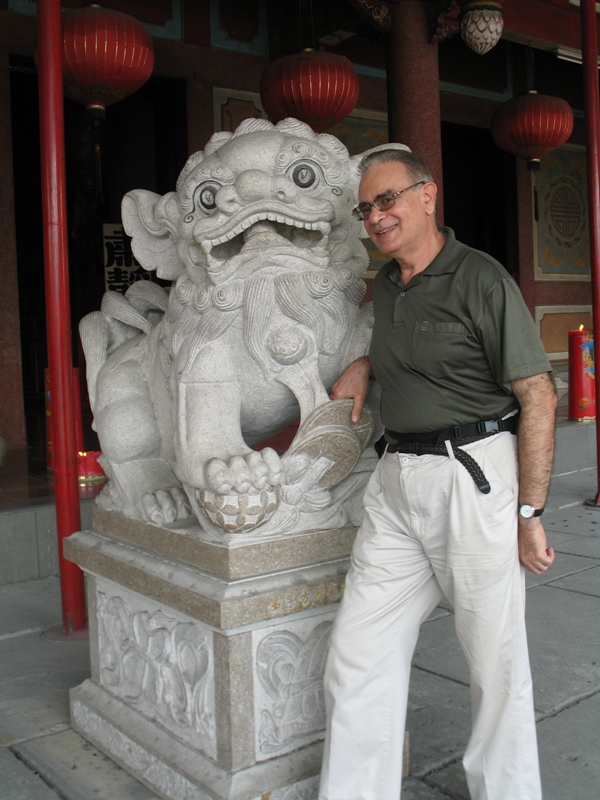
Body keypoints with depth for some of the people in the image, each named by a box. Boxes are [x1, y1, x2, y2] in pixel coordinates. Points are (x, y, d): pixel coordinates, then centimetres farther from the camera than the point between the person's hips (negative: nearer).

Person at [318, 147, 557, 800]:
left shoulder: (481, 280, -8)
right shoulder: (385, 285, 14)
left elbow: (539, 398, -10)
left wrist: (529, 513, -12)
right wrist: (364, 366, 15)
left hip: (475, 476, -7)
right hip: (396, 480, 7)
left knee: (495, 661, 7)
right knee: (358, 656, 6)